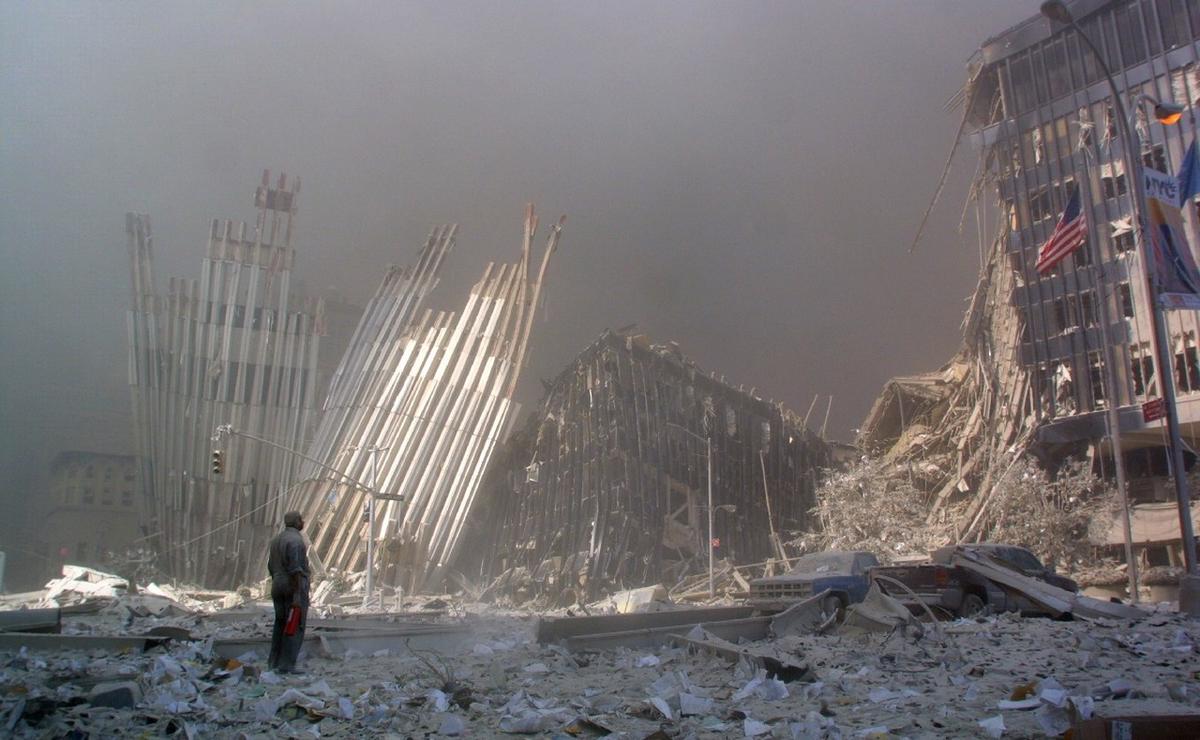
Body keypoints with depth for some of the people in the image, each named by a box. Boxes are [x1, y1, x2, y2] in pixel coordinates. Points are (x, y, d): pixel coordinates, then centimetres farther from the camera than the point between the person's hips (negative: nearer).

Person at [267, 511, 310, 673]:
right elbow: (295, 568, -22)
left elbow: (271, 567, 16)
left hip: (279, 586, 9)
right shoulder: (295, 540, -15)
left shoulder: (276, 539, 13)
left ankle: (274, 663, 16)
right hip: (295, 587, -9)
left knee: (281, 625, 14)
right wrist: (297, 595, -22)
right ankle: (287, 666, -7)